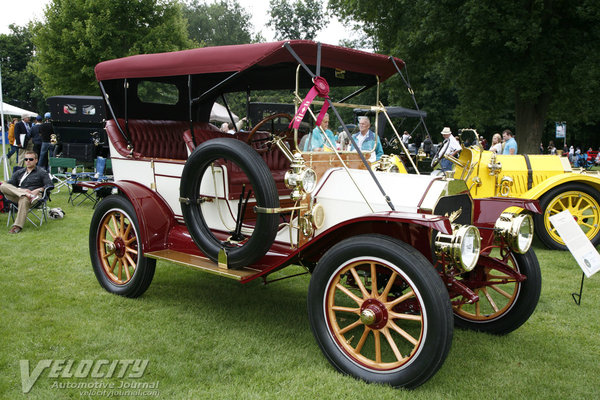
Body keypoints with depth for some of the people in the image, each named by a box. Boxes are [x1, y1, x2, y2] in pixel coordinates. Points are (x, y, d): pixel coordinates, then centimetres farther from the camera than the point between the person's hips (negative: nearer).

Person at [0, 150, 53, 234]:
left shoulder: (41, 172, 17)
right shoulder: (18, 172, 27)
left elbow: (50, 185, 4)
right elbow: (9, 184, 11)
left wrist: (38, 190, -15)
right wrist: (21, 190, -10)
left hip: (35, 195, -4)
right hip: (17, 195, 4)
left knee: (23, 200, -39)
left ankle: (17, 226, -38)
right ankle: (29, 194, -36)